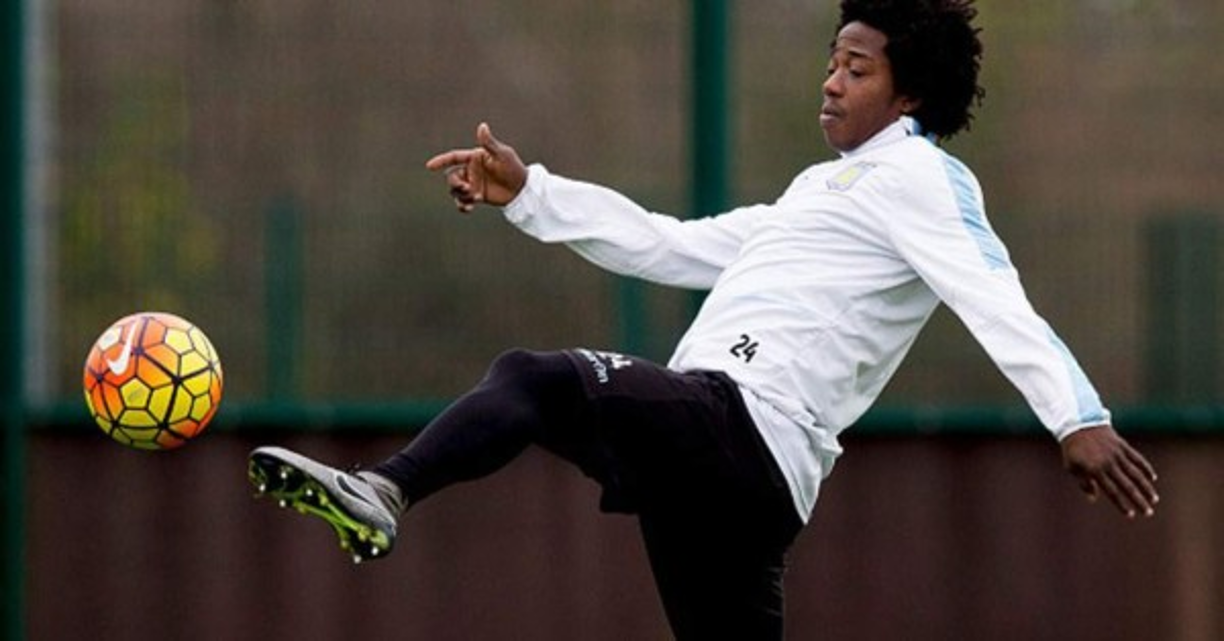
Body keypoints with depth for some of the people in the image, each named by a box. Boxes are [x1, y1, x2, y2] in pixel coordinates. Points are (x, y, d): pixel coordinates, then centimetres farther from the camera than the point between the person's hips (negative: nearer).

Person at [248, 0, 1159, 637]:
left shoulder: (921, 178, 2)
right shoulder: (824, 190, 33)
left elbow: (997, 300, -15)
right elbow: (669, 247, 35)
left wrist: (1077, 416, -31)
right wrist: (526, 193, 30)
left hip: (740, 421, -9)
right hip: (739, 474, 9)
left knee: (536, 382, -28)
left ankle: (381, 496, -48)